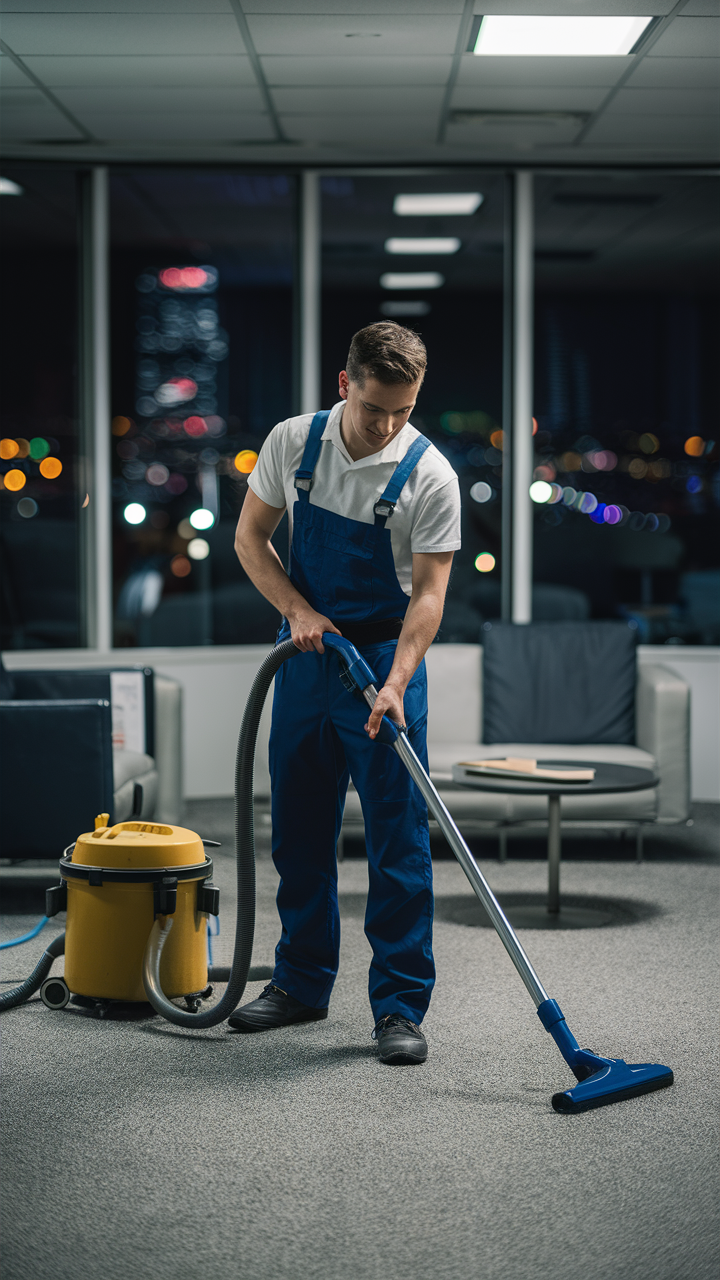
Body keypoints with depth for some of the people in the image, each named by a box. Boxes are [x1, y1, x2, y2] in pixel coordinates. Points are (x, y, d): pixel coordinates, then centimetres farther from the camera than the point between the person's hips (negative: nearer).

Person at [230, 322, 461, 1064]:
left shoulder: (429, 476, -15)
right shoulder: (292, 443, -4)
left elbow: (428, 592, -17)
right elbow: (250, 537, 5)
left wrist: (395, 684, -29)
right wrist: (298, 609, -10)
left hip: (384, 659, -4)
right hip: (306, 653, 4)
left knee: (397, 837, -6)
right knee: (298, 831, 11)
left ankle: (400, 1006, 0)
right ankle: (303, 983, 25)